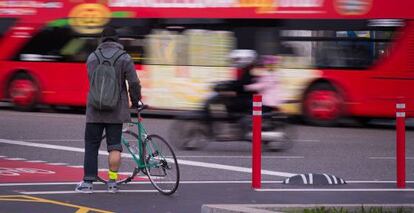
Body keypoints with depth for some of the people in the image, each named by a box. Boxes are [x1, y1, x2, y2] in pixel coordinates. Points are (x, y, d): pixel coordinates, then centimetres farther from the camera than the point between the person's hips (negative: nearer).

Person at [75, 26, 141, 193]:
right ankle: (112, 181, 2)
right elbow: (134, 83, -5)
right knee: (114, 146, 5)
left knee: (91, 146, 6)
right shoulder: (124, 58, -3)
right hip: (116, 111, -1)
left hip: (95, 111, 1)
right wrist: (135, 102, 11)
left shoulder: (92, 58, 3)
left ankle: (88, 182, 4)